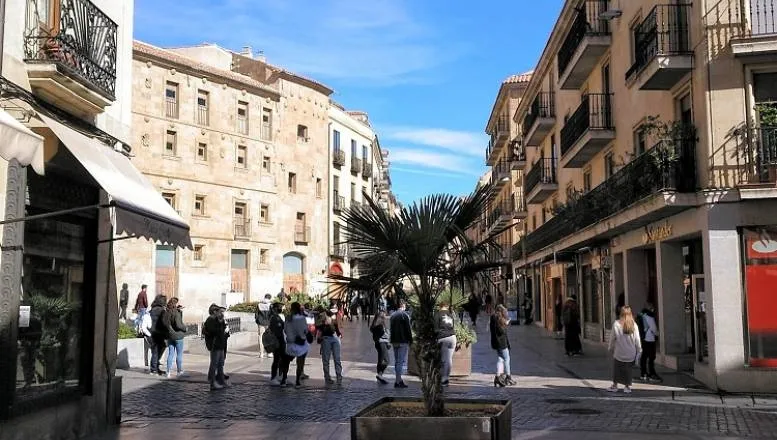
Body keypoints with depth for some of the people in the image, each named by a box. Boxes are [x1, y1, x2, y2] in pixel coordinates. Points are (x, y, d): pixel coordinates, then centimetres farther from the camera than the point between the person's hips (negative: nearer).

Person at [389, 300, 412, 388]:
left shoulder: (392, 315, 13)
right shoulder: (404, 315, -9)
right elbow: (408, 330, -11)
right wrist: (410, 341, -5)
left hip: (394, 341, 7)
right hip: (403, 342, -7)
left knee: (397, 361, 13)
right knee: (401, 361, -5)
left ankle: (398, 380, 18)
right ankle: (398, 381, -9)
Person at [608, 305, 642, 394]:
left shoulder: (616, 324, -12)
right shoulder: (634, 325, -7)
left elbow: (612, 338, -3)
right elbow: (637, 340, -2)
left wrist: (610, 348, 12)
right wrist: (639, 350, 11)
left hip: (619, 352, -1)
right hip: (631, 353, 2)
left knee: (617, 368, 12)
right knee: (628, 369, 12)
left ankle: (615, 385, 19)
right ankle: (627, 386, 17)